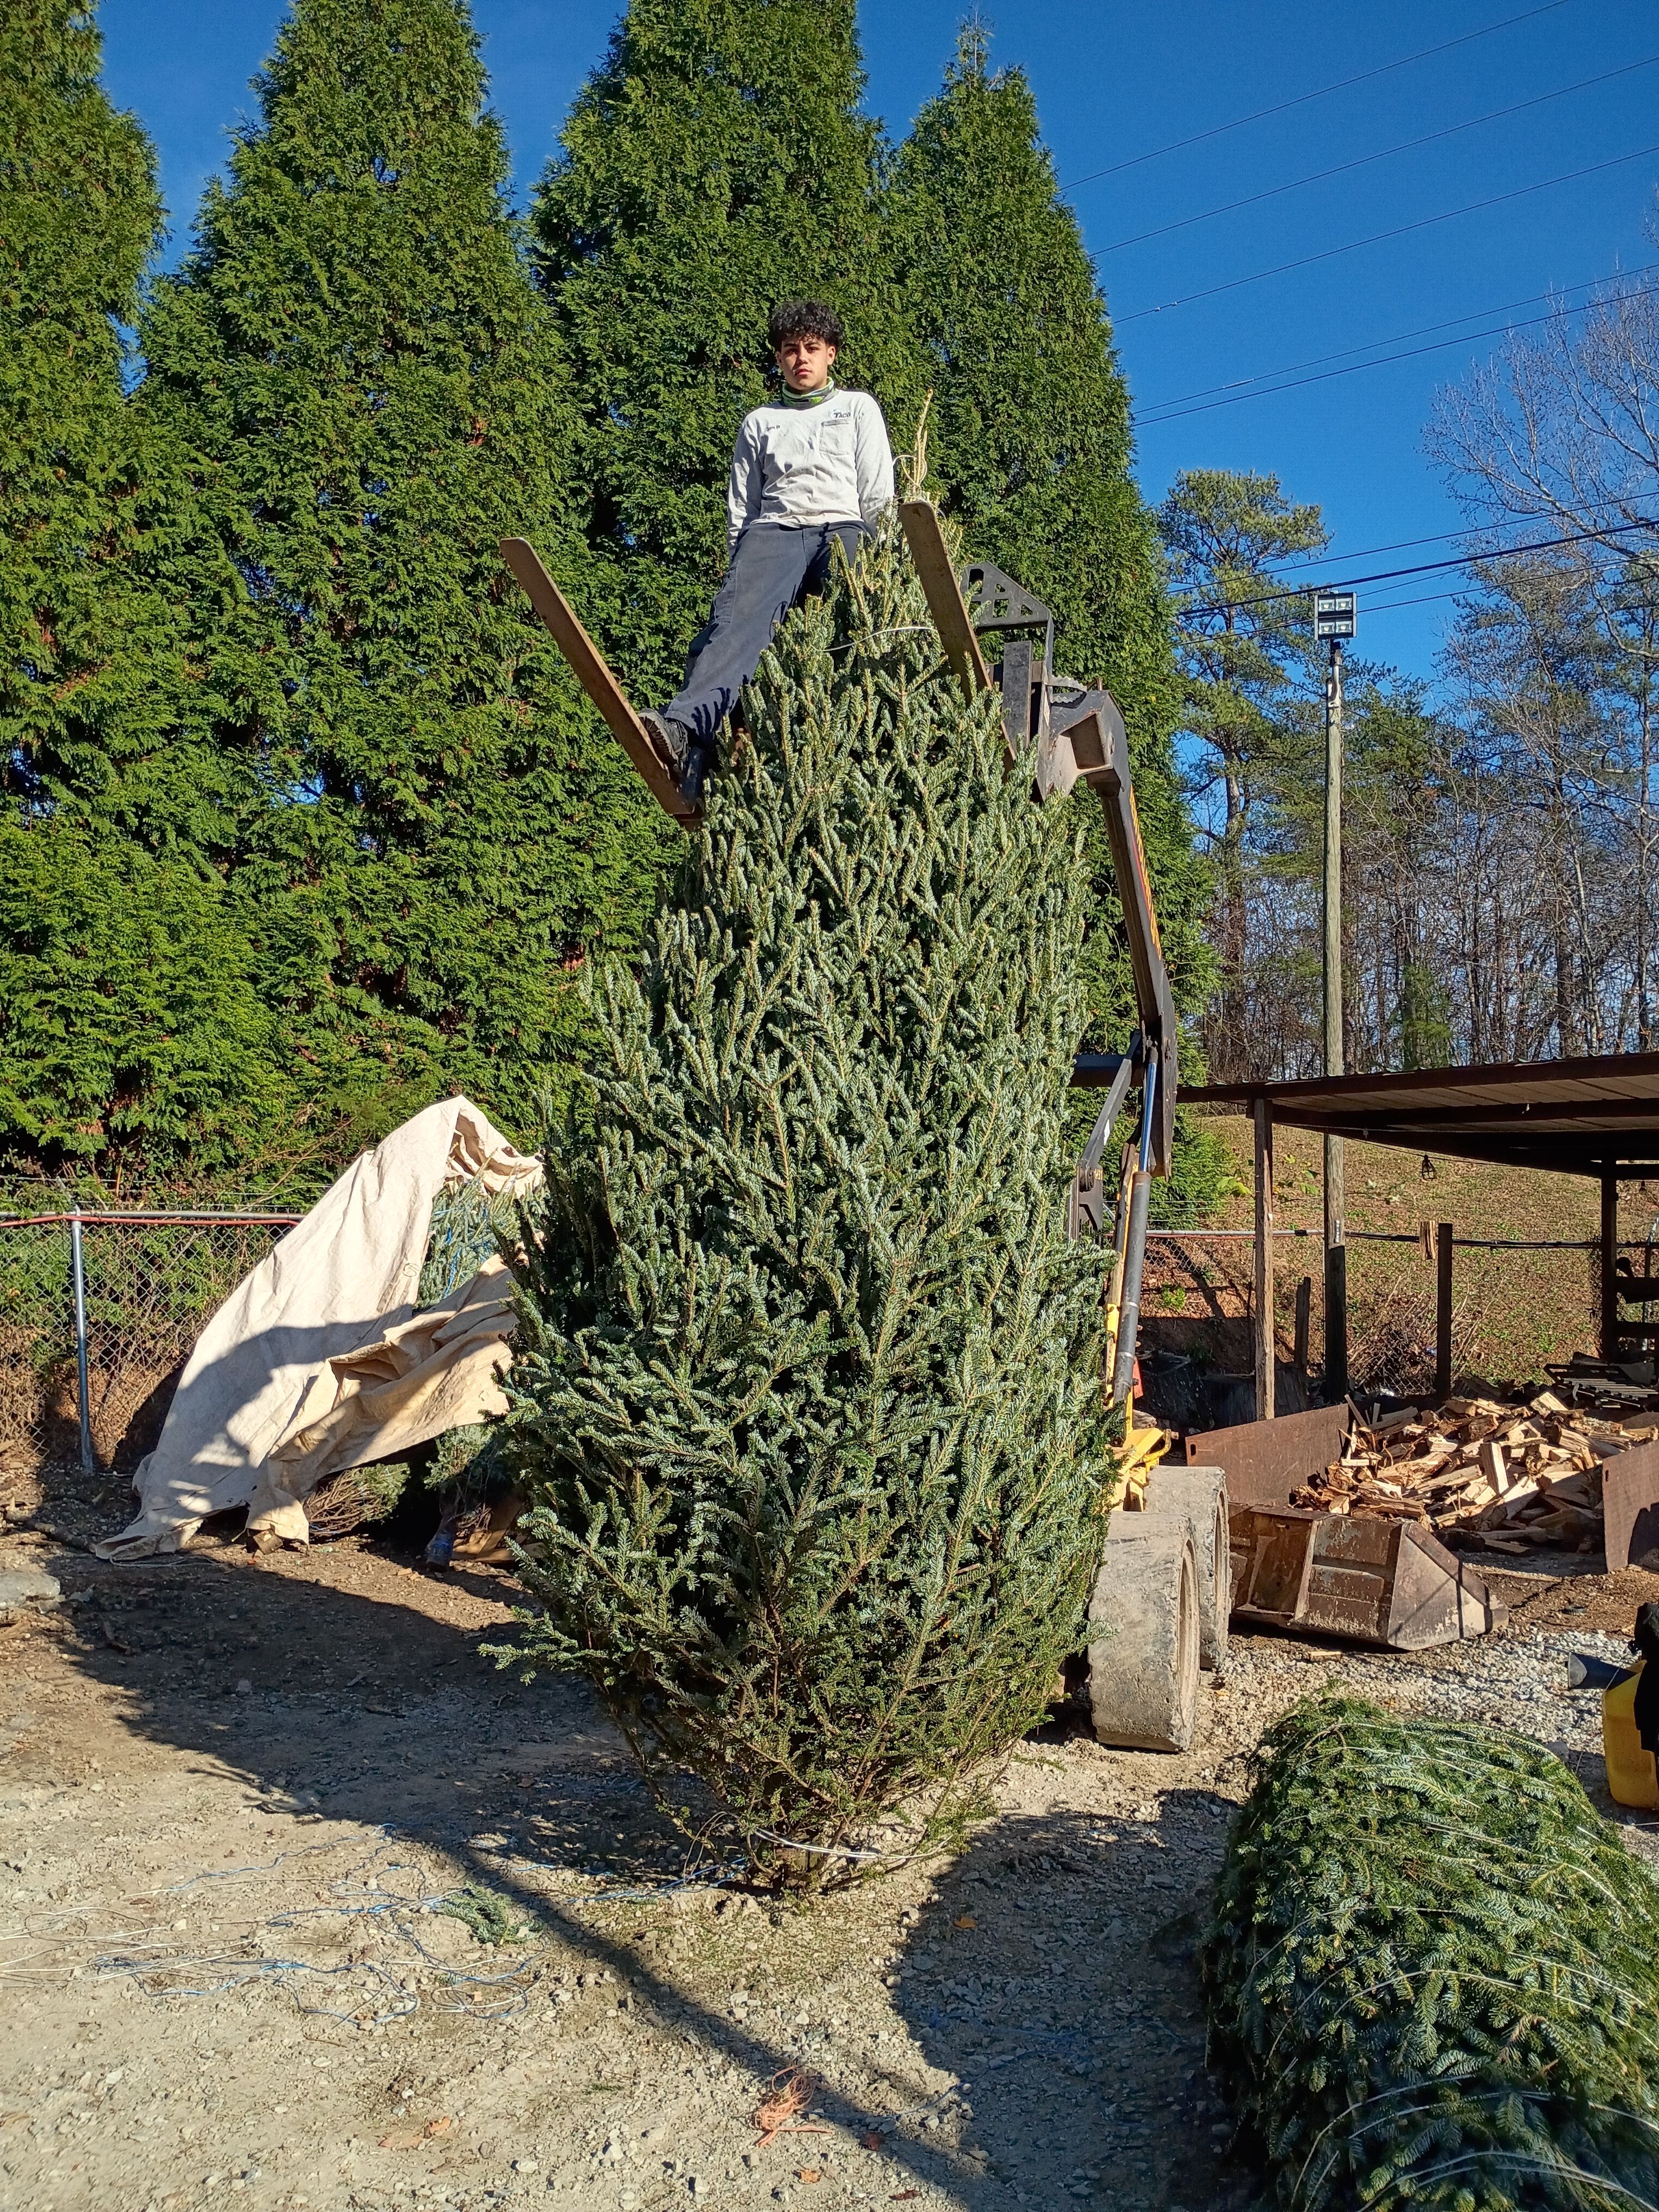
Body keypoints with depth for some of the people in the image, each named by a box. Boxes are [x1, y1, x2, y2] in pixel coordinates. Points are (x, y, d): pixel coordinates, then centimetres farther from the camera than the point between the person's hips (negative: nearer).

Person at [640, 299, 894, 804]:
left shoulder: (858, 407, 26)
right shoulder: (759, 422, 30)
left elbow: (878, 493, 15)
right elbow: (741, 507, 24)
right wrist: (742, 566, 8)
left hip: (843, 527, 0)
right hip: (774, 531, 0)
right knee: (740, 611, -34)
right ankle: (687, 727, -56)